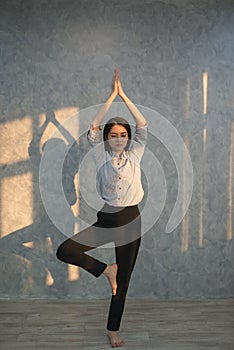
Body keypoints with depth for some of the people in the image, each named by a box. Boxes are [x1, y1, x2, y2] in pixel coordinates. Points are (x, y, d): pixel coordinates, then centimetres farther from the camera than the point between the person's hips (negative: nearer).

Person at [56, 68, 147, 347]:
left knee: (123, 279, 8)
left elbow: (143, 126, -4)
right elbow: (93, 128, -10)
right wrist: (112, 96, -11)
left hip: (130, 219, 0)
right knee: (64, 251, -17)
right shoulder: (101, 156, 1)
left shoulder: (134, 155, 3)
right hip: (105, 218, 0)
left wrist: (123, 95, -7)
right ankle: (105, 269, 5)